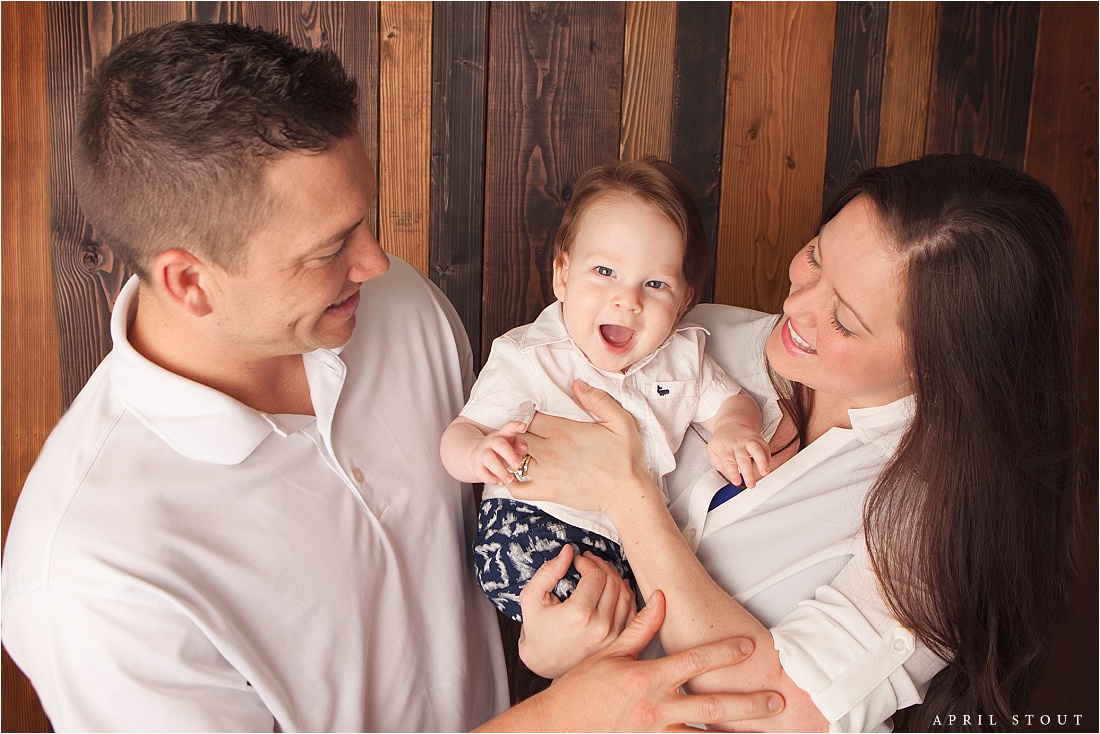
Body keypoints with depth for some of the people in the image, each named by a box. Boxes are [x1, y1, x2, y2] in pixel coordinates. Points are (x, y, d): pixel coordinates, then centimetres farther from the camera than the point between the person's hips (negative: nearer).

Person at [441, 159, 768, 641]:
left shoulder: (683, 354, -1)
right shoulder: (527, 359, -15)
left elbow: (729, 401, 13)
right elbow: (460, 435, -16)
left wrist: (734, 430, -12)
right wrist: (481, 453, -41)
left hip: (641, 526, 8)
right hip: (539, 520, -8)